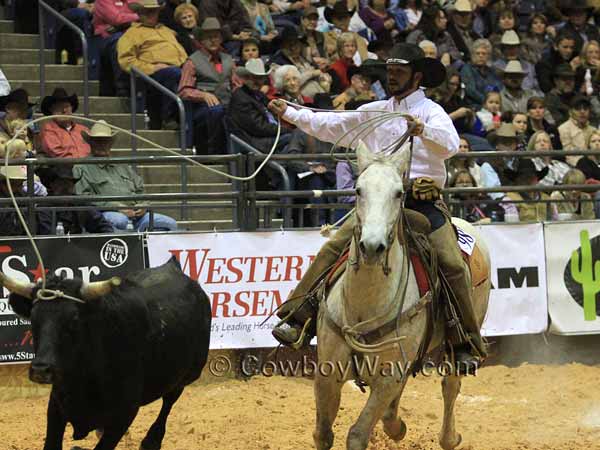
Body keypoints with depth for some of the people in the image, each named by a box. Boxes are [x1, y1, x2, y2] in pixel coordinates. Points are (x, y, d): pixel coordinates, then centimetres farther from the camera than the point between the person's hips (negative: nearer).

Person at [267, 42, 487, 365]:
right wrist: (290, 114, 12)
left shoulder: (432, 112, 1)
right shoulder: (375, 112, 15)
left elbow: (451, 145, -18)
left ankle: (467, 343, -7)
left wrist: (424, 130, -37)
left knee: (452, 263, -18)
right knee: (333, 249, -11)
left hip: (424, 203, -4)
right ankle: (298, 320, -13)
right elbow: (331, 127, 17)